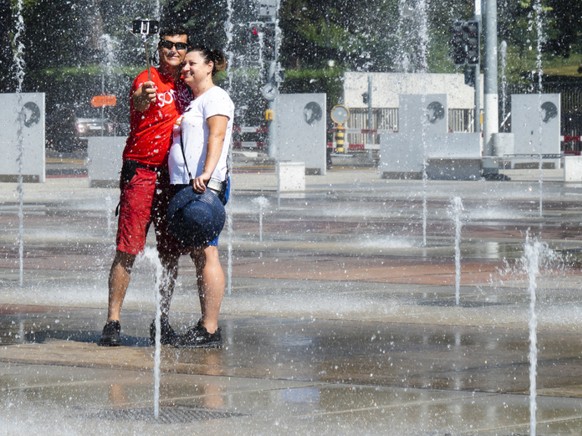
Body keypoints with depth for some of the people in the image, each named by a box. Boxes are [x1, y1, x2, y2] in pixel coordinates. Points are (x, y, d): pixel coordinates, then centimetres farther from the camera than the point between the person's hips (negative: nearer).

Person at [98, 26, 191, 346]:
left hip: (174, 176, 6)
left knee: (171, 254, 7)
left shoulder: (187, 86, 12)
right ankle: (112, 321, -6)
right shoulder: (148, 79, -7)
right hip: (141, 172, -6)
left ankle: (162, 320, 16)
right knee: (127, 251, -8)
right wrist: (143, 99, -53)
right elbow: (139, 103, -29)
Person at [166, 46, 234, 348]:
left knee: (206, 253, -12)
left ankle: (210, 329, -14)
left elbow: (217, 135, -19)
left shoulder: (215, 97, -4)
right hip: (185, 185, 10)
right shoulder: (193, 102, 26)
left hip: (204, 185, -10)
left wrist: (206, 173, -32)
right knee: (198, 255, 9)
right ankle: (205, 326, 11)